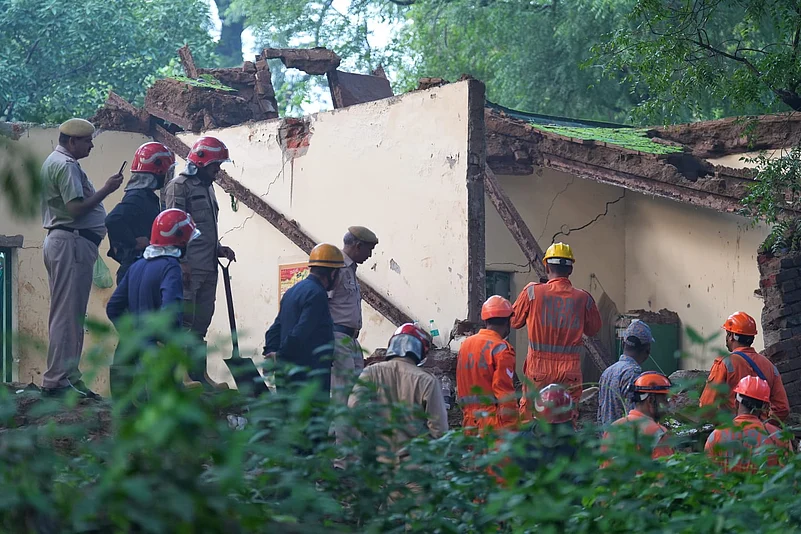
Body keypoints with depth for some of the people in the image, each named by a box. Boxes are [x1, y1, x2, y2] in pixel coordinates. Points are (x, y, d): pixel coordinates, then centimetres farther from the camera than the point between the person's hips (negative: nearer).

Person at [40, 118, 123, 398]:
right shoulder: (66, 165, -14)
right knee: (68, 314, -9)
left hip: (59, 241, 11)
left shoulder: (54, 162, 20)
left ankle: (67, 375, 17)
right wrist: (106, 189, -15)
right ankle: (57, 380, -9)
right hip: (72, 242, -11)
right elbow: (76, 208, -22)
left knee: (67, 313, 13)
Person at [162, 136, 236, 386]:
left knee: (201, 322, 10)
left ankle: (199, 373, 14)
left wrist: (219, 249, 12)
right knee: (184, 320, -11)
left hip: (208, 268, 9)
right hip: (189, 268, -9)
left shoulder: (207, 188, 21)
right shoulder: (179, 186, -6)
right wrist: (181, 262, -19)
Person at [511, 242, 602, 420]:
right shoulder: (583, 298, -3)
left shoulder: (532, 292, -7)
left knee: (528, 422, 7)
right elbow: (593, 329, 13)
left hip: (538, 369, -1)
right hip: (569, 371, 1)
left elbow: (514, 321, 7)